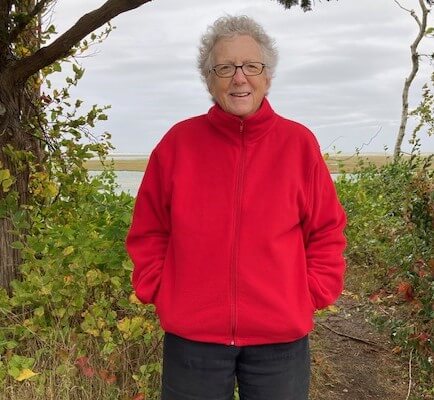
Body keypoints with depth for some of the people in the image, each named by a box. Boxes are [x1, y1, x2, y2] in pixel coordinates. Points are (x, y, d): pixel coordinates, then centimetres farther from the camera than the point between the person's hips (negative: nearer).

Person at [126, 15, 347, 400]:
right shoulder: (178, 142, -1)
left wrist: (312, 293, -1)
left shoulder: (299, 143, -1)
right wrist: (158, 291, 0)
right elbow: (148, 231, 6)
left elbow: (326, 232, 6)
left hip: (280, 337, 0)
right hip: (192, 334, 0)